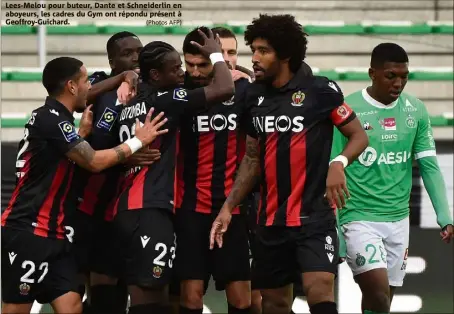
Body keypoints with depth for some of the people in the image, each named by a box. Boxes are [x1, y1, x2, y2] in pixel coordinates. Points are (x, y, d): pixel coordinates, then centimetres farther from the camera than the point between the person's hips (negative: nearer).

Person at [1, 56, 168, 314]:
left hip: (51, 234, 10)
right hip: (27, 232, -10)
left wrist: (83, 131, 18)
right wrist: (139, 141, -6)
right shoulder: (50, 119, -14)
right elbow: (94, 162, -16)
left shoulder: (55, 118, 15)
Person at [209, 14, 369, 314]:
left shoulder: (320, 90, -8)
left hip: (314, 215, -6)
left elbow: (359, 136, -2)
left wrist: (339, 164, -22)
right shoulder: (255, 96, 7)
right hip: (271, 219, 6)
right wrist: (228, 207, 9)